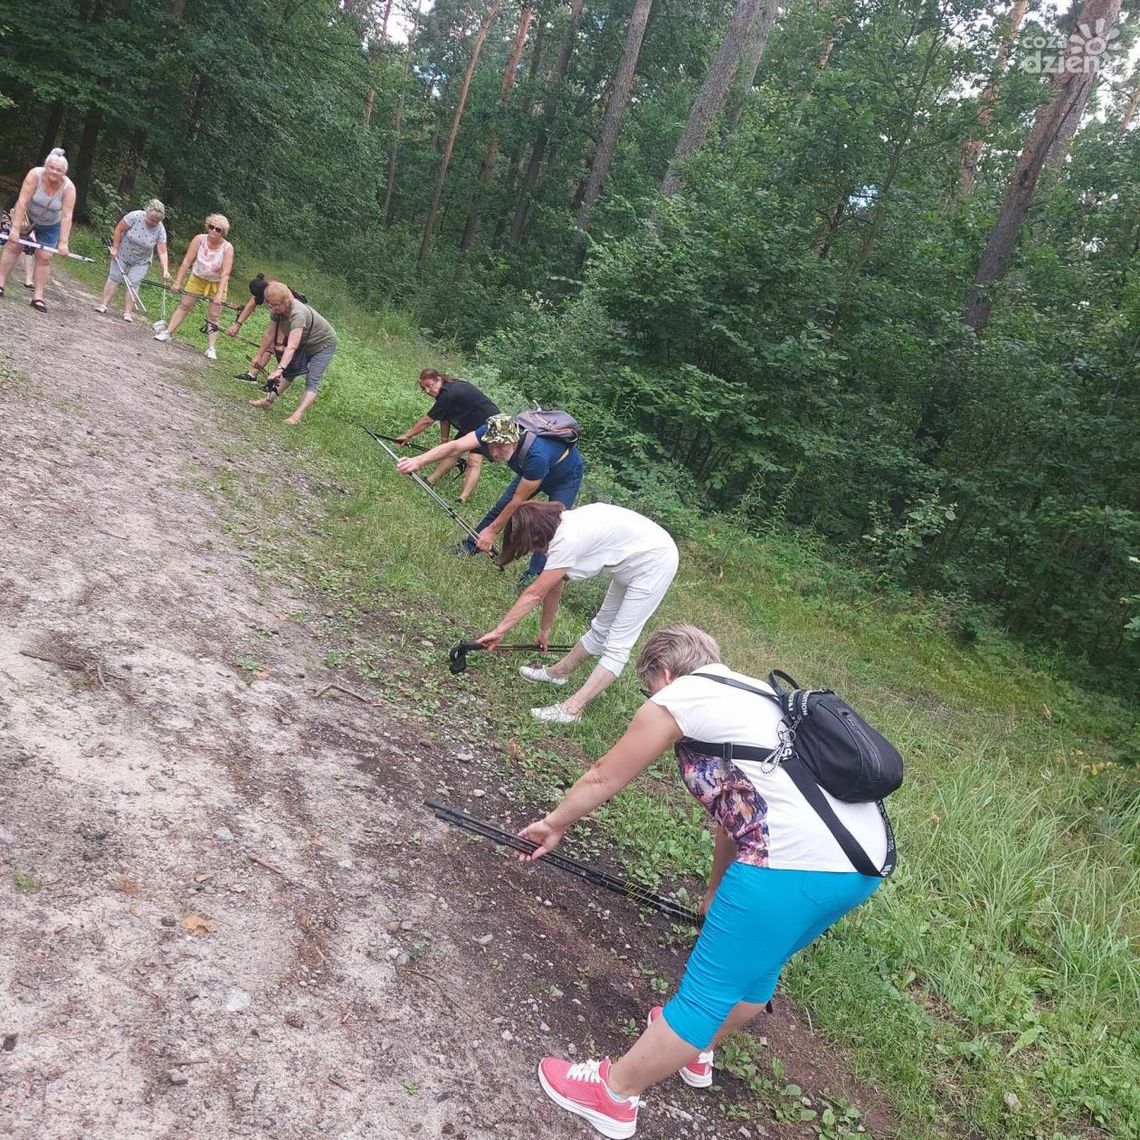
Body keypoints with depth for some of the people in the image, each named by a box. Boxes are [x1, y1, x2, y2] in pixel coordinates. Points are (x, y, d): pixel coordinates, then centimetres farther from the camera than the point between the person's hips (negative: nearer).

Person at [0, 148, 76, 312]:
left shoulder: (68, 187, -26)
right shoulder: (35, 174, -28)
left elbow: (66, 217, -27)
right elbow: (22, 202, -30)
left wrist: (63, 242, -31)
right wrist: (16, 228, -33)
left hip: (50, 226, 0)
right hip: (26, 215, 0)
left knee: (44, 257, -3)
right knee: (14, 246, -5)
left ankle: (38, 296, 0)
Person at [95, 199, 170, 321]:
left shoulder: (160, 230, -18)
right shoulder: (135, 216, -23)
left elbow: (162, 252, -19)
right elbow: (118, 229, -13)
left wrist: (165, 270, -30)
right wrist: (115, 248, -12)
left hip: (141, 262, 1)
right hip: (122, 254, -1)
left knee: (133, 284, -5)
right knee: (114, 278, -1)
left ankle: (127, 312, -4)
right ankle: (103, 304, 3)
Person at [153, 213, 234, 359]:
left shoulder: (227, 248, -25)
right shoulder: (199, 239, -20)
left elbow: (225, 273, -29)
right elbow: (187, 261, -17)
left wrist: (219, 294, -38)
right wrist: (178, 281, -18)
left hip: (217, 283, -2)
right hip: (198, 278, 2)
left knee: (213, 316, -3)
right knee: (184, 305, 5)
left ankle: (211, 348, 0)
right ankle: (168, 332, 13)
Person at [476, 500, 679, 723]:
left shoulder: (567, 540, -27)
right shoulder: (558, 528, -1)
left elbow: (533, 594, -21)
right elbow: (553, 588, 11)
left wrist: (498, 631, -13)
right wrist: (545, 630, 20)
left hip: (654, 563, -9)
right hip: (632, 561, 9)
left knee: (617, 644, -8)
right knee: (601, 629, 20)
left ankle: (571, 710, -8)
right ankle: (558, 672, 32)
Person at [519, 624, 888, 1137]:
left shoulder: (676, 698, 4)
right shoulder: (756, 697, 27)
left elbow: (604, 778, 15)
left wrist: (554, 823, 32)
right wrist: (717, 891, 42)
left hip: (796, 864, -9)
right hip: (864, 861, 9)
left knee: (707, 991, 7)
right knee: (757, 961, 29)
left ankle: (612, 1094, 24)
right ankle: (697, 1049, 50)